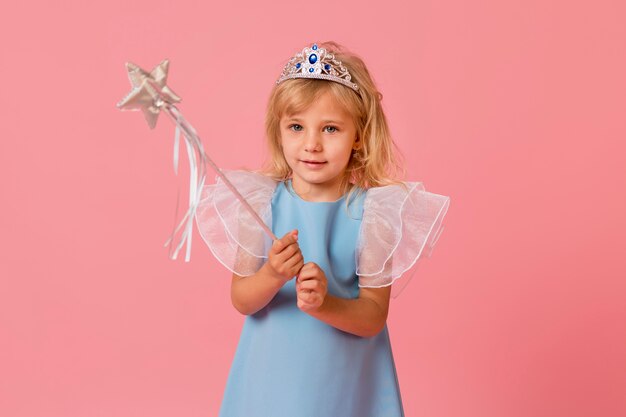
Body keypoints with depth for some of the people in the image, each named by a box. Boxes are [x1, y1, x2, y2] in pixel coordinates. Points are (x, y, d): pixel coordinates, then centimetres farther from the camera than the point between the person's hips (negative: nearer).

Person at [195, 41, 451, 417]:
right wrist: (271, 277, -23)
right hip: (271, 372, 1)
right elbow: (241, 301, -5)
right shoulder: (262, 202, -8)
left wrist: (324, 304, -27)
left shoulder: (372, 212, -12)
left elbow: (373, 317, -11)